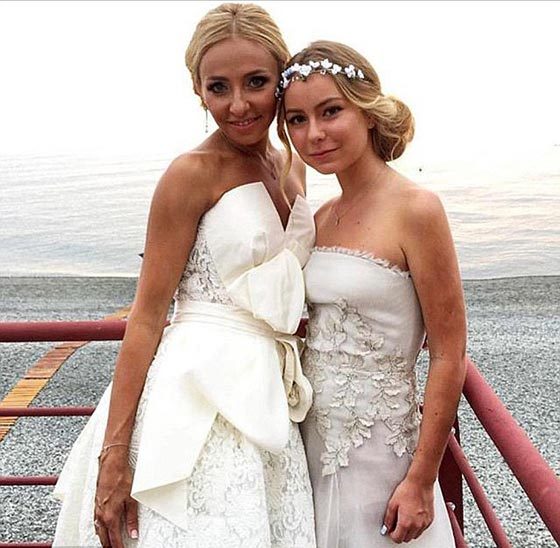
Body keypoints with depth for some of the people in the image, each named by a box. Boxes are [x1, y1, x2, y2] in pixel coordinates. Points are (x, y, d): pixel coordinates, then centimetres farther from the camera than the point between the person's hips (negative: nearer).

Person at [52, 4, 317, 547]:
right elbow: (147, 315, -12)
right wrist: (113, 456, -14)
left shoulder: (292, 168, 10)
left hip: (269, 401, 7)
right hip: (200, 399, -7)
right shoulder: (193, 173, -11)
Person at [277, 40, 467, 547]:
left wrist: (420, 481, -15)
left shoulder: (415, 209, -16)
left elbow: (449, 359, -15)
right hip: (312, 439, 6)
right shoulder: (322, 218, 5)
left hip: (379, 448, -6)